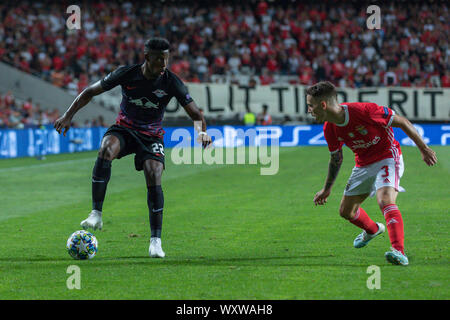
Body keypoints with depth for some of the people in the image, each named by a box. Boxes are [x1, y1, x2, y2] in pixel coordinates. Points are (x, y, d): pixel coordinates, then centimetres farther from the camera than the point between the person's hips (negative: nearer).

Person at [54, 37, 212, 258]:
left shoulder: (171, 82, -13)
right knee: (106, 149, -33)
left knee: (154, 180, -20)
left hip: (151, 136, 0)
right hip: (124, 129, 0)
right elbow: (91, 92, -2)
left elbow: (195, 114, -9)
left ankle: (155, 241, -9)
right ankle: (96, 214, -33)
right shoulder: (126, 74, -13)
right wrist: (68, 115, -8)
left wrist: (201, 131, -30)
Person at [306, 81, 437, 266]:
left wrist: (424, 149, -10)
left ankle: (399, 252, -40)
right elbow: (336, 158, 11)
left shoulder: (364, 111, -29)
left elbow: (402, 122, -17)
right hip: (364, 165, 7)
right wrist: (327, 189, 19)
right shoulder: (329, 129, -8)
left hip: (387, 158, -7)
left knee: (385, 201, -31)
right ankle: (372, 230, 45)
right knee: (346, 211, 13)